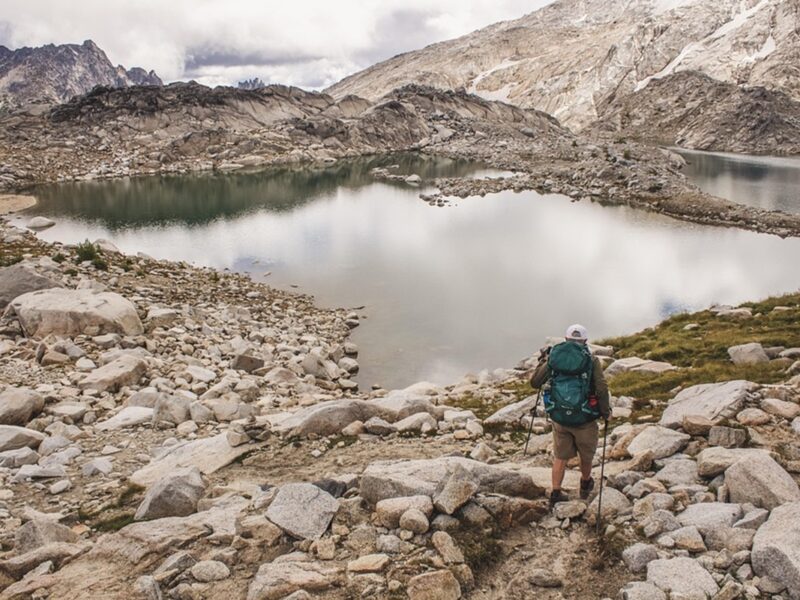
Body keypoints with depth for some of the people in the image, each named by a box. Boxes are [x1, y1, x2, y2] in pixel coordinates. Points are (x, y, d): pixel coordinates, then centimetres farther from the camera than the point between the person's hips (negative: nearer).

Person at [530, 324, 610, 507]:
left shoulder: (553, 357, -2)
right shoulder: (592, 361, -9)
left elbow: (534, 383, 3)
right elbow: (602, 390, -17)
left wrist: (542, 360, 17)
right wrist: (605, 413, 0)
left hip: (558, 417, 2)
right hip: (584, 420, -2)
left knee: (560, 457, 20)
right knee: (586, 455, 24)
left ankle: (556, 493, 22)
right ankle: (585, 486, 46)